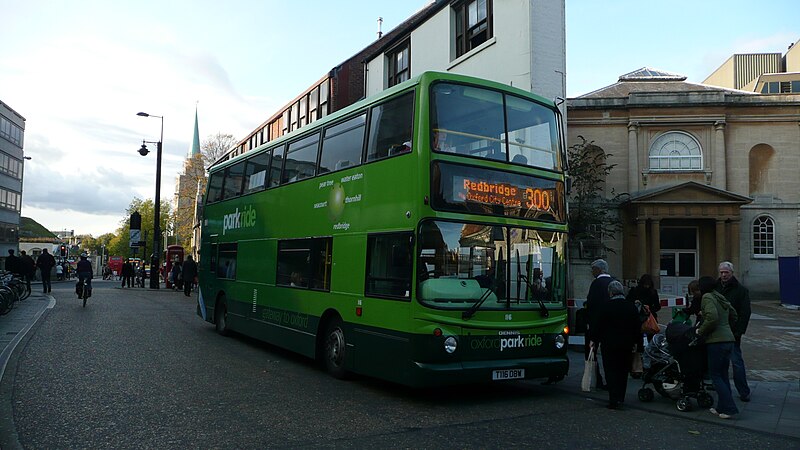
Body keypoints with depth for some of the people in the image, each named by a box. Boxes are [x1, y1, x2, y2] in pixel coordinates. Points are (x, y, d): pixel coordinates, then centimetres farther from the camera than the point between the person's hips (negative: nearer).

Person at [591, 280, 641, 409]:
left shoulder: (606, 307, -10)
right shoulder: (631, 307, 3)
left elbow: (599, 325, -6)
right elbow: (638, 327, 9)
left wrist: (594, 340, 5)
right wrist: (636, 342, 19)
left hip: (609, 344, -4)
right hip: (627, 345, 4)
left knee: (611, 371, 0)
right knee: (623, 372, 14)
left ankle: (614, 400, -7)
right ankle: (620, 399, 19)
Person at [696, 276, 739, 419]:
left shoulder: (707, 297, -10)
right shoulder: (721, 298, 16)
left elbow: (712, 317, -22)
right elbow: (734, 315, 26)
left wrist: (701, 331, -9)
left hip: (716, 341, -9)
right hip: (729, 339, 9)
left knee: (715, 375, -1)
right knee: (723, 375, 13)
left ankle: (729, 409, -4)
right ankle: (722, 408, 18)